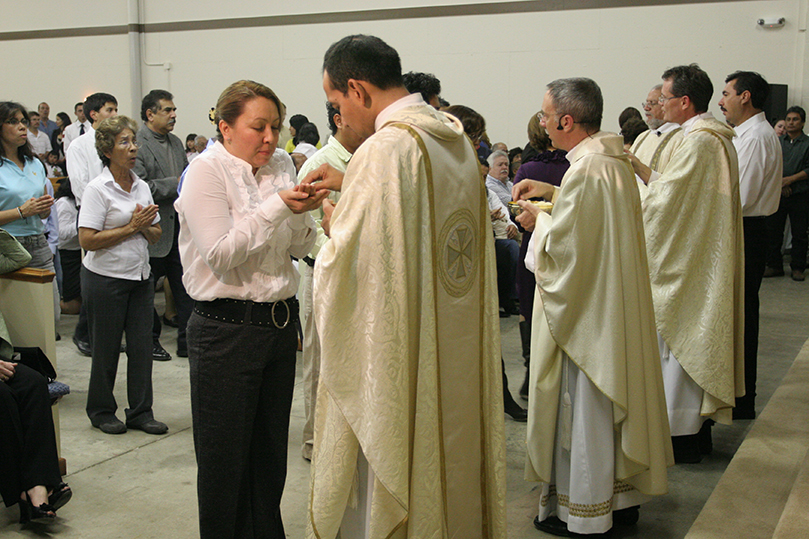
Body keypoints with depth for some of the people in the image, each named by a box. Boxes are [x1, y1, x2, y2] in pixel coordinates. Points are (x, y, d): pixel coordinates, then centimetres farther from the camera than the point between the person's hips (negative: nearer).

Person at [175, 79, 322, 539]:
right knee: (225, 456, 6)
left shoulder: (280, 165, 8)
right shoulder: (207, 171, -9)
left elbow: (300, 248, 10)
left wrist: (302, 215, -11)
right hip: (228, 327, -6)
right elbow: (220, 254, -17)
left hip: (280, 323, 6)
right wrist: (277, 206, -20)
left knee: (271, 451, 16)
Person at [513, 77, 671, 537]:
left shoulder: (586, 170, -24)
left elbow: (561, 246, -24)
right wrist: (551, 193, 14)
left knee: (582, 406, 3)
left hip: (584, 310, -10)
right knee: (613, 403, 18)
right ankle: (621, 495, 31)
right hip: (616, 305, 10)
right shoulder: (615, 160, 7)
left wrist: (539, 221, -5)